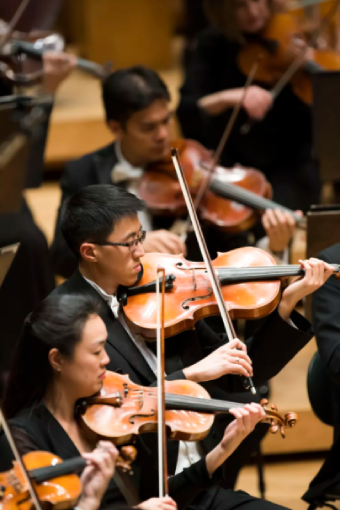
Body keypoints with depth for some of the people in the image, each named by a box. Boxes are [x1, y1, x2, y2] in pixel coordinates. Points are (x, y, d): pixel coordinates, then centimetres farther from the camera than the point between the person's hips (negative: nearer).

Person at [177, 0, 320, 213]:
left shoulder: (290, 38, -4)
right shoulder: (214, 45, 0)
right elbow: (186, 112, -11)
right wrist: (227, 98, -28)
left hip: (291, 165, -1)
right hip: (234, 166, 1)